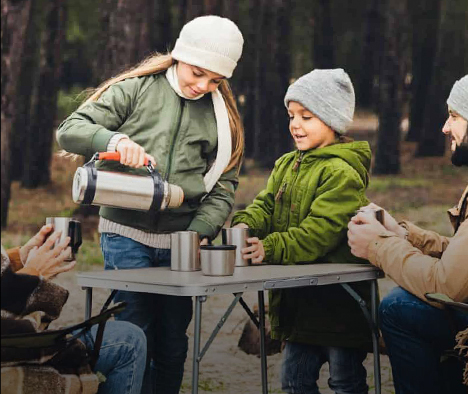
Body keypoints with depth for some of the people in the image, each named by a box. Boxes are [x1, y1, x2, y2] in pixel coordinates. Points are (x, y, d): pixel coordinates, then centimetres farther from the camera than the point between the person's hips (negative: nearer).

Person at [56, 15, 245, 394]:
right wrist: (115, 139, -25)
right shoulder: (135, 89, 1)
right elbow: (71, 130, -5)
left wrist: (199, 232, -8)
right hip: (126, 235, -3)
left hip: (180, 242, 3)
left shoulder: (223, 116, 11)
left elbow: (223, 187, 9)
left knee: (173, 345, 9)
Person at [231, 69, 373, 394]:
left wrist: (270, 248, -32)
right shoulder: (287, 165, 13)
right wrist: (245, 226, -17)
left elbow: (320, 231, -24)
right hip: (298, 295, 8)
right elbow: (266, 205, 6)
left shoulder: (341, 173, -15)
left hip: (338, 298, -8)